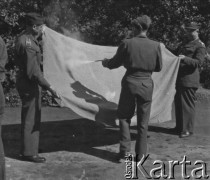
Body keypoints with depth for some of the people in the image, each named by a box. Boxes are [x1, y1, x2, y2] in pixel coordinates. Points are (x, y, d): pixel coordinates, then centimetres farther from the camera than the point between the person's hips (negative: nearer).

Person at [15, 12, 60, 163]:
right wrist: (49, 87, -25)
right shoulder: (28, 44, -23)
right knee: (30, 119, -1)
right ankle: (29, 153, 9)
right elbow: (33, 71, -26)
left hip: (28, 84, 10)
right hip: (29, 85, -10)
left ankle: (29, 150, 31)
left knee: (32, 118, 19)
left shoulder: (23, 38, 9)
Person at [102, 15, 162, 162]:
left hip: (130, 82, -1)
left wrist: (105, 62, 22)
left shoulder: (127, 43, -9)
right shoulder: (155, 45, -5)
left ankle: (124, 152, 13)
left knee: (124, 117, 14)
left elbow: (115, 63, 1)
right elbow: (159, 67, 5)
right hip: (146, 84, 1)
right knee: (143, 121, 12)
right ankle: (140, 154, 18)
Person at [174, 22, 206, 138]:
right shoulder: (184, 43, 19)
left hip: (189, 79, -8)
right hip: (179, 77, 8)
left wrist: (185, 58, -30)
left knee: (187, 104, -5)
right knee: (178, 102, 13)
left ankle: (187, 130, 2)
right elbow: (176, 53, 31)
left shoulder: (199, 46, -5)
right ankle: (179, 127, 24)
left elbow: (197, 62, -16)